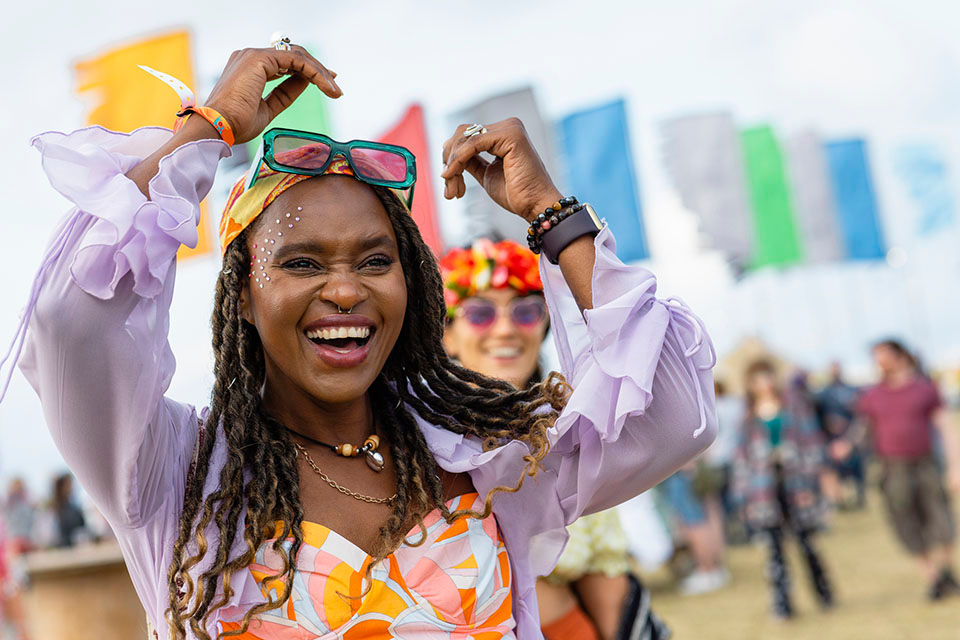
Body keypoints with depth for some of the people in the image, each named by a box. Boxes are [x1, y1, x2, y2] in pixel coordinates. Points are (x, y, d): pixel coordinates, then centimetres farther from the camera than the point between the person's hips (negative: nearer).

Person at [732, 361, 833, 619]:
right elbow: (742, 454, 11)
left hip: (793, 483, -1)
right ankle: (781, 604, -3)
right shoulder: (749, 416, 10)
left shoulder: (794, 405, 6)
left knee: (805, 541, 3)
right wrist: (743, 494, 6)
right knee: (774, 547, -6)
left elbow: (811, 441, 3)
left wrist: (809, 480, -6)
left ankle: (825, 595, 23)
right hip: (765, 488, 1)